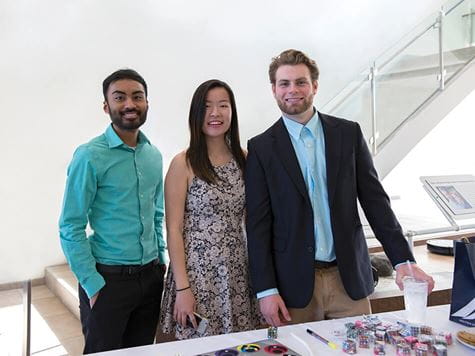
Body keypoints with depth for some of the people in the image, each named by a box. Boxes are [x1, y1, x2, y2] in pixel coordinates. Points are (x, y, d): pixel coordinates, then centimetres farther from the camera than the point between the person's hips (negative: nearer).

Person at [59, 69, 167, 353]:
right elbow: (71, 228, -12)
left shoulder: (154, 155, 6)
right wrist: (93, 284, -14)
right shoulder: (90, 156, -12)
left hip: (151, 275, 6)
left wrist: (161, 259, 9)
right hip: (108, 278, -5)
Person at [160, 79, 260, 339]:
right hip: (197, 271, -4)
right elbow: (174, 229, -8)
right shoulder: (183, 164, -8)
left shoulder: (244, 160, 6)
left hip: (238, 272, 4)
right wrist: (182, 287, -12)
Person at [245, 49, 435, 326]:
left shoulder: (348, 133, 3)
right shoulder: (261, 148, -2)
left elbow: (375, 200, 4)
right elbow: (258, 223, -3)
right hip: (294, 284, -1)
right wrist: (266, 290, -7)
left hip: (349, 278, 2)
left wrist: (403, 260, -3)